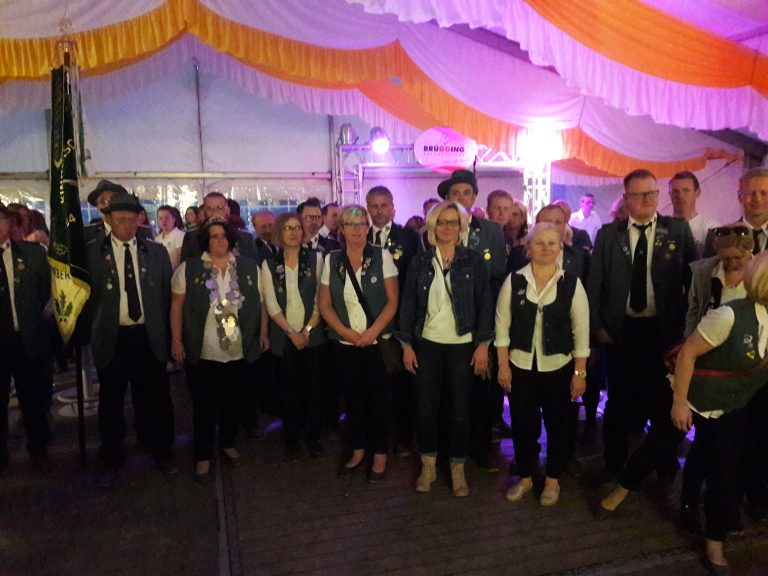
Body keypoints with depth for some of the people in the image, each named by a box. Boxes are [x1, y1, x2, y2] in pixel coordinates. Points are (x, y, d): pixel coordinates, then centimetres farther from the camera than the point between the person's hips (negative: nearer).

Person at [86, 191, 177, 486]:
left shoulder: (157, 252, 3)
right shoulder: (91, 252, -2)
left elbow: (166, 294, 7)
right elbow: (87, 294, 1)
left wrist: (163, 331, 5)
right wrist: (97, 327, 0)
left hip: (149, 337, 1)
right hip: (111, 338, -1)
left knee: (155, 398, 10)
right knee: (111, 401, 11)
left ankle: (161, 453, 29)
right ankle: (113, 459, 31)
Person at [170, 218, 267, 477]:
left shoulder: (249, 267, 1)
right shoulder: (188, 269, -4)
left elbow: (259, 303, 7)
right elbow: (177, 306, -2)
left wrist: (263, 334, 5)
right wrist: (176, 340, -6)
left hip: (239, 353, 2)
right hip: (202, 354, -2)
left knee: (232, 402, 17)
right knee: (204, 406, 8)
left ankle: (228, 443, 39)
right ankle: (203, 455, 25)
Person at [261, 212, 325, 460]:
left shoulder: (315, 258, 0)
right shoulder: (269, 264, 2)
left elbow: (321, 299, -2)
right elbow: (271, 304, -2)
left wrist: (307, 330, -10)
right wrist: (291, 332, -10)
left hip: (313, 335, 0)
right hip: (284, 337, 0)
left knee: (314, 386, 5)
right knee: (289, 388, 8)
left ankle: (313, 436, 21)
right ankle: (291, 439, 22)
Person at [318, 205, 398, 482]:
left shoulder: (382, 256, -4)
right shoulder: (332, 260, 2)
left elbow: (393, 300, -6)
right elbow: (324, 303, 3)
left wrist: (372, 331, -15)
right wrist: (347, 332, -10)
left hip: (377, 340, -2)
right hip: (345, 342, 2)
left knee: (378, 396, 4)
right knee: (353, 396, 12)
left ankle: (380, 454, 20)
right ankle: (358, 450, 28)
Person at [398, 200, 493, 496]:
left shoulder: (473, 260, -1)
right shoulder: (419, 261, 2)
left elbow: (485, 303, -2)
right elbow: (408, 304, 3)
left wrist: (483, 345, -8)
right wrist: (406, 344, -1)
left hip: (462, 346, -1)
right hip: (427, 344, 1)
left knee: (460, 409, 6)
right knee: (426, 406, 7)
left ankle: (458, 468, 23)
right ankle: (428, 464, 26)